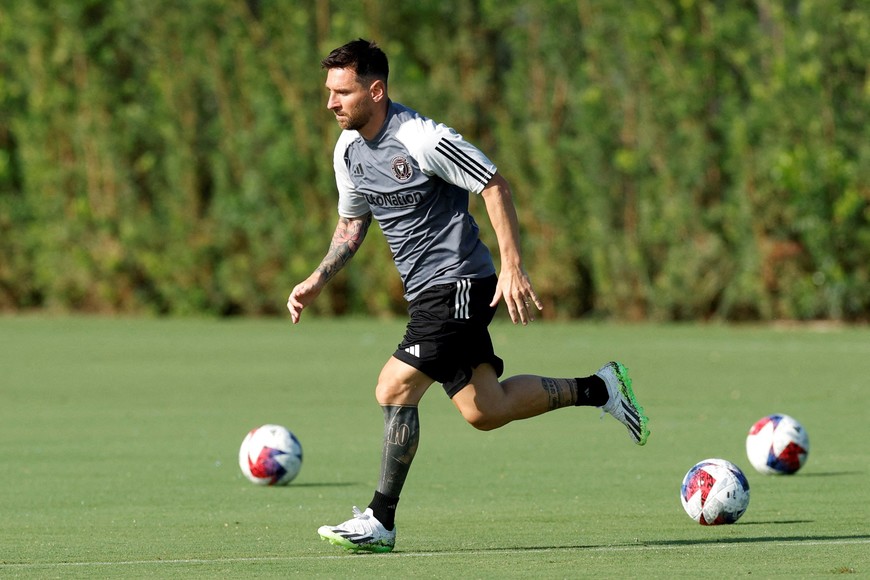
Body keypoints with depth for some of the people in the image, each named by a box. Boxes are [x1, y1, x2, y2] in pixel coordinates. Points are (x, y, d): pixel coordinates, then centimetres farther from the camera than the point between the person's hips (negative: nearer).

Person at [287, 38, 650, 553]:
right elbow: (352, 224, 20)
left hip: (457, 283, -9)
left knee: (394, 390, -16)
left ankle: (380, 522, -8)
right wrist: (317, 281, 7)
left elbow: (495, 186, -16)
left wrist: (513, 267, -20)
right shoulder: (349, 149, 6)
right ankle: (599, 389, 28)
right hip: (426, 292, 9)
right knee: (484, 411, 11)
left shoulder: (421, 139, -20)